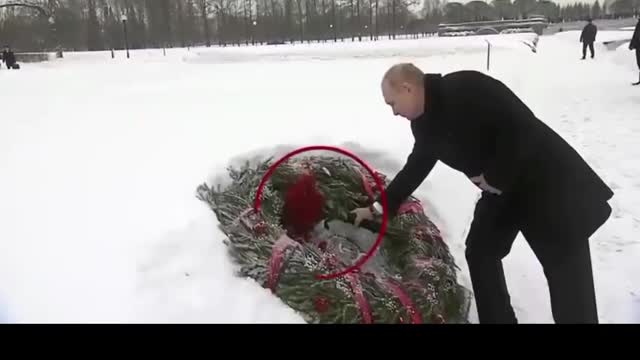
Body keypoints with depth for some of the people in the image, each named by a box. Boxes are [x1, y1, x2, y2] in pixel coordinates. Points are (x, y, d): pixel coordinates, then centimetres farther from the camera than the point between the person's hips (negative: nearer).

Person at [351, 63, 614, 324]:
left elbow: (521, 126, -29)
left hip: (547, 179, -8)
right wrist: (379, 207, 15)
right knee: (479, 253, 10)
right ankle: (498, 319, 26)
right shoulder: (423, 124, 1)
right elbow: (415, 168, 13)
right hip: (501, 190, 9)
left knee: (567, 268, 0)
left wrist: (494, 177, -20)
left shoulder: (466, 89, -25)